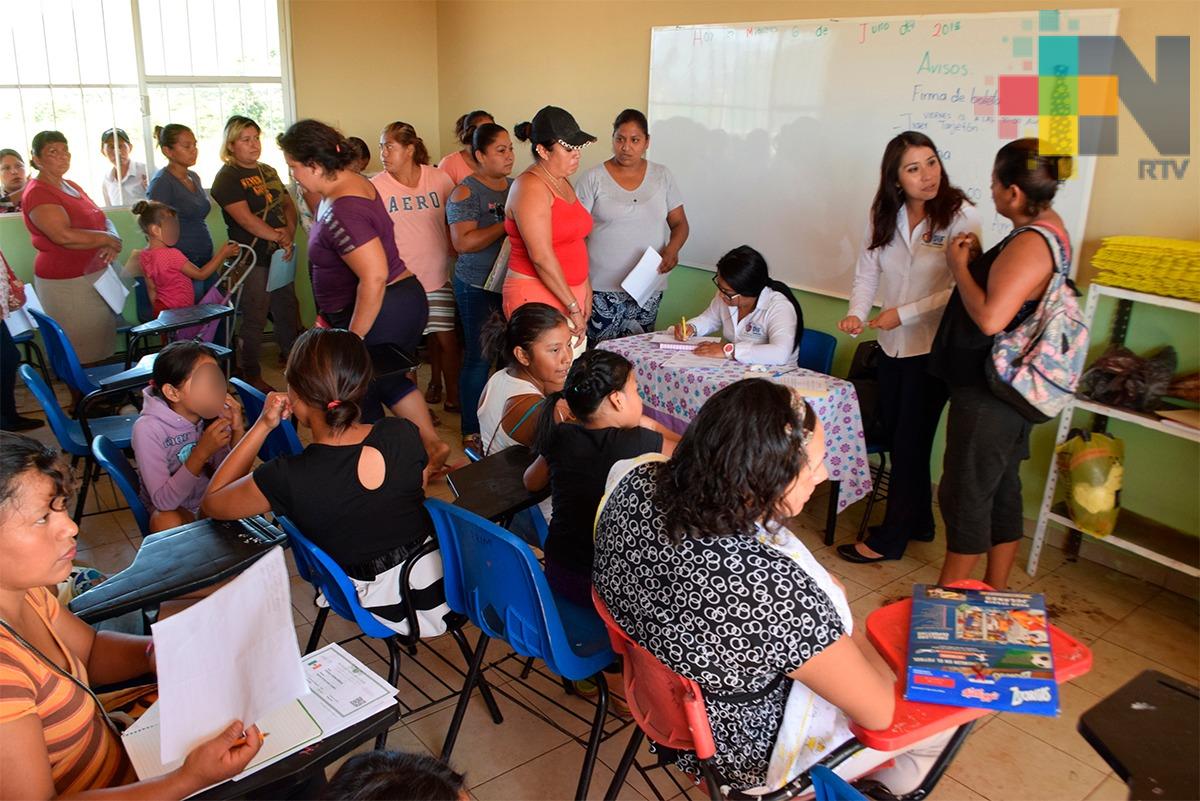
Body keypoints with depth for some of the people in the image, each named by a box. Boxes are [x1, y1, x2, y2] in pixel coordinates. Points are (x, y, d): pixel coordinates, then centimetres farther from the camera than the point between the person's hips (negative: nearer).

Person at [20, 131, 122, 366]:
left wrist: (113, 239, -9)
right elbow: (64, 236, -25)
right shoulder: (38, 193, -13)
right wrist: (107, 240, -15)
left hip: (96, 274, 9)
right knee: (85, 355, -5)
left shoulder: (72, 187, 14)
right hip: (67, 283, -9)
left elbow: (103, 219, 14)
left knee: (105, 344, 13)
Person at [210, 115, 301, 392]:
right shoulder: (227, 178, -9)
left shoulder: (268, 171, 14)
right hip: (252, 259, -7)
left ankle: (289, 354, 36)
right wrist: (278, 237, -17)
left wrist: (290, 232, -5)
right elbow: (245, 218, -19)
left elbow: (288, 204, 14)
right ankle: (251, 375, 10)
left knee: (287, 307, 17)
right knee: (254, 317, -1)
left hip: (280, 254, 7)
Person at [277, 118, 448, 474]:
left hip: (379, 312, -10)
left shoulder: (341, 212, -25)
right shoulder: (355, 183, 7)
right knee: (388, 380, 27)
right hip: (405, 300, 10)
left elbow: (374, 276, -31)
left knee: (362, 399, 8)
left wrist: (354, 335, -22)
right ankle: (432, 444, 30)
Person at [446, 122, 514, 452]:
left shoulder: (515, 186, 10)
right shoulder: (466, 192, -8)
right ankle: (472, 432, 12)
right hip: (478, 288, -6)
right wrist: (507, 224, -19)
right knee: (479, 357, 0)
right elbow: (463, 242, -20)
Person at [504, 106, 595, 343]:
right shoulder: (530, 188, -13)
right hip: (536, 296, -8)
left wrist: (586, 291, 13)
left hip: (571, 293, 8)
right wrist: (573, 307, -16)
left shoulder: (563, 183, 15)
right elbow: (541, 257, -19)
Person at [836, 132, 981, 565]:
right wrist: (857, 314, -12)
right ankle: (918, 522, 35)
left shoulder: (961, 216, -14)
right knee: (895, 439, 15)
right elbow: (867, 273, 5)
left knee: (910, 444, 2)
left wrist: (904, 313, -20)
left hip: (933, 349, -6)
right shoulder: (884, 216, 2)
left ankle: (889, 539, 16)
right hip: (892, 346, 6)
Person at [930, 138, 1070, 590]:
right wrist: (977, 261, 3)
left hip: (987, 395, -10)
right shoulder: (1048, 226, 9)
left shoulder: (1030, 244, -23)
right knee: (1002, 487, 18)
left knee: (965, 490, 2)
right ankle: (995, 589, 32)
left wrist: (959, 266, -18)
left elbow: (990, 318, -31)